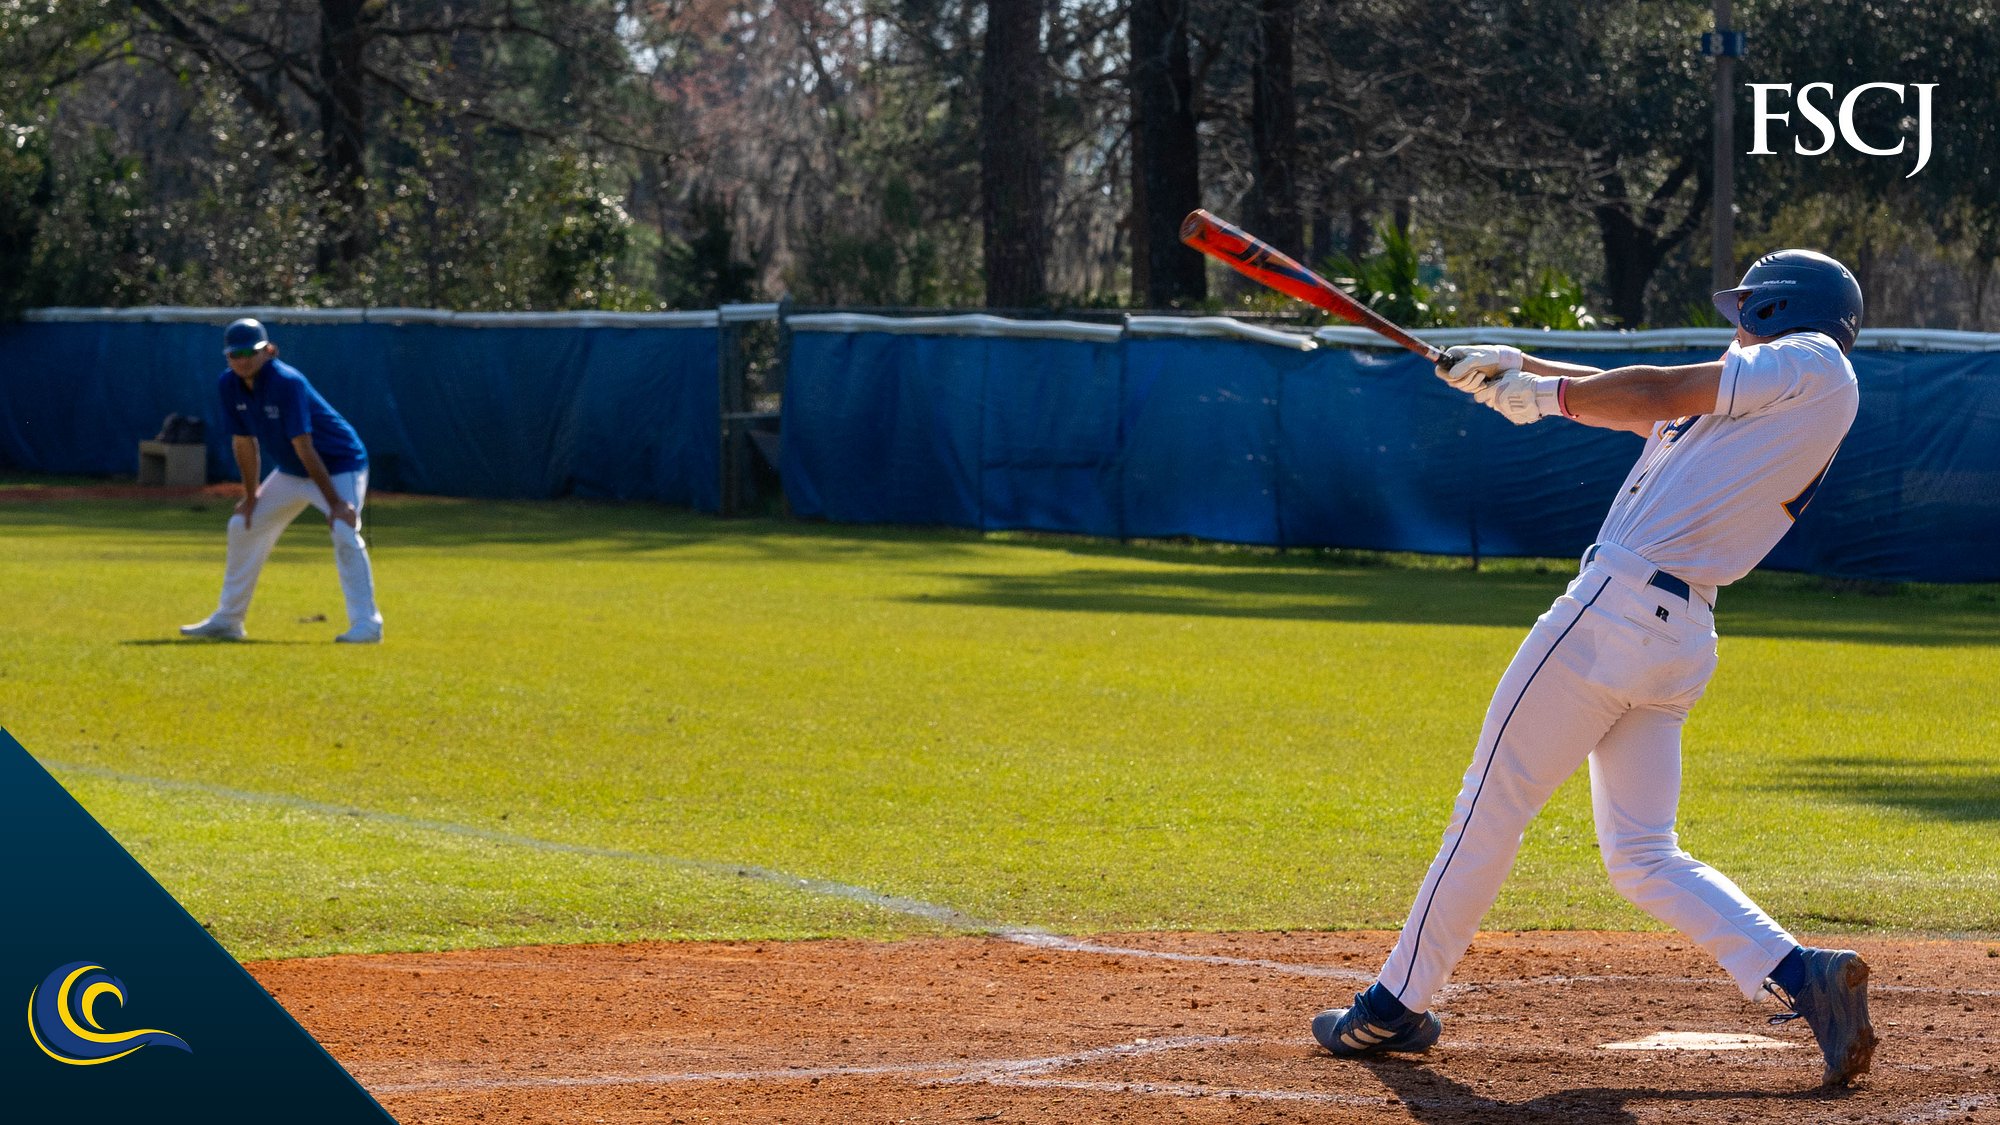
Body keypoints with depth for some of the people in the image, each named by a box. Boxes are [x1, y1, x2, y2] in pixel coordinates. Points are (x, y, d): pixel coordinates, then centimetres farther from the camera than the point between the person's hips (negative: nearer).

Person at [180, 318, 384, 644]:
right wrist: (251, 495, 6)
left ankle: (366, 623, -27)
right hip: (290, 472, 8)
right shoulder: (229, 386, -9)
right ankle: (227, 621, 21)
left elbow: (304, 447, -31)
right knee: (243, 527, 10)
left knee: (344, 533, -27)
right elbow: (244, 442, 2)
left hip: (339, 466, -8)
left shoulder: (286, 383, -28)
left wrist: (334, 502, -29)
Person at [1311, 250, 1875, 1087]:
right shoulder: (1764, 409, 22)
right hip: (1683, 641, 9)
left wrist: (1545, 392, 11)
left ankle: (1400, 1002, 9)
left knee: (1493, 805, 1)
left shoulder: (1812, 363, -2)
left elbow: (1661, 394, -2)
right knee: (1644, 855, 8)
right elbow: (1649, 407, 27)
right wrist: (1523, 368, 24)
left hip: (1614, 609, -9)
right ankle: (1800, 973, -10)